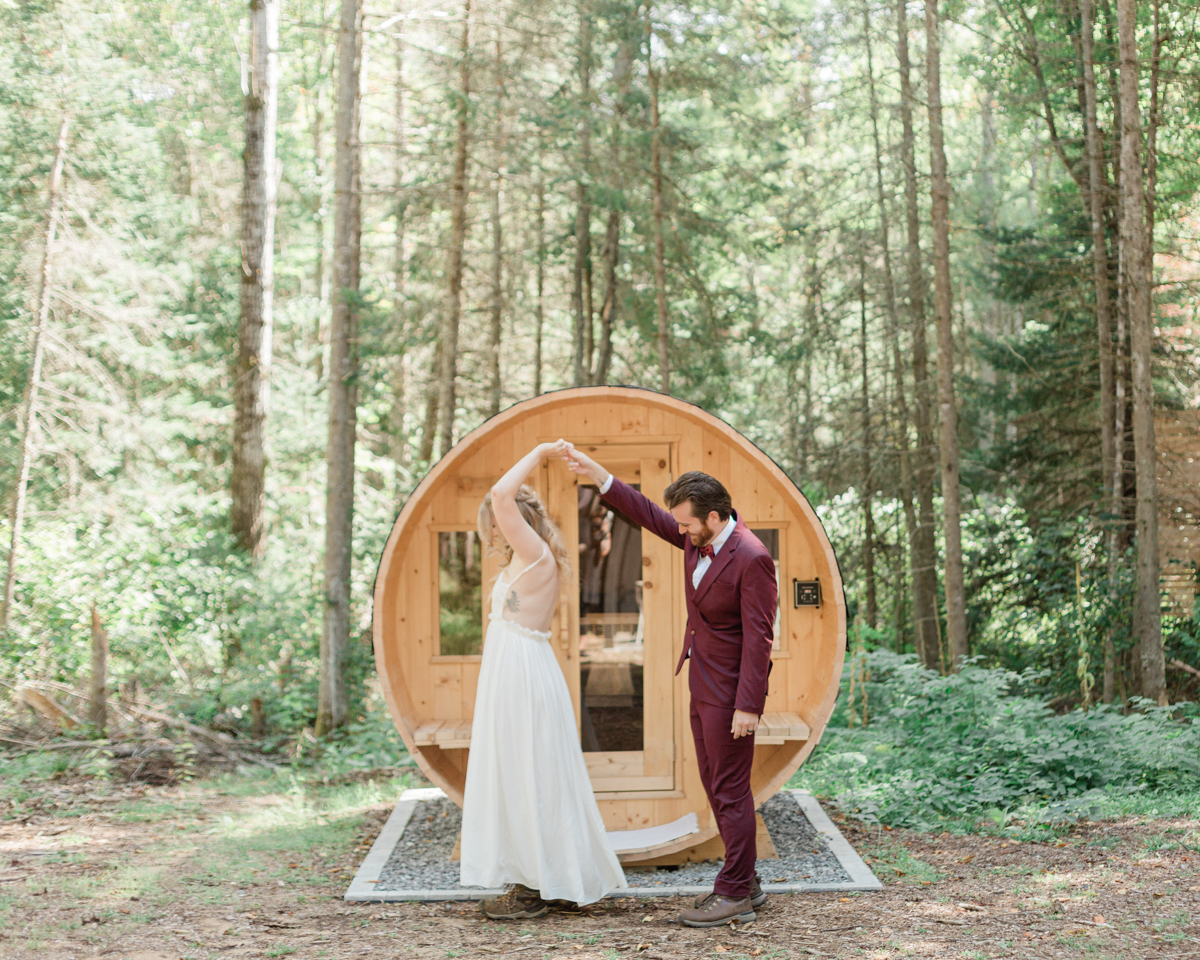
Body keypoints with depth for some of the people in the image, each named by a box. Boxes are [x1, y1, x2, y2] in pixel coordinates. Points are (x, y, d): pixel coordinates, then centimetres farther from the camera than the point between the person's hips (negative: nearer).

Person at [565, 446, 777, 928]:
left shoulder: (751, 559, -21)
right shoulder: (698, 539, 4)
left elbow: (758, 638, -22)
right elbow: (647, 514, 13)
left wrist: (748, 706, -23)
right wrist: (595, 472, 7)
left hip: (730, 692, -9)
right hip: (703, 688, 9)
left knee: (729, 791, -2)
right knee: (715, 786, 14)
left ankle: (734, 894, 7)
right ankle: (745, 883, 24)